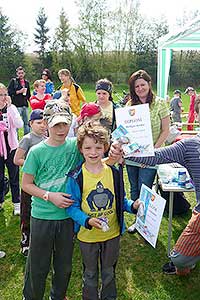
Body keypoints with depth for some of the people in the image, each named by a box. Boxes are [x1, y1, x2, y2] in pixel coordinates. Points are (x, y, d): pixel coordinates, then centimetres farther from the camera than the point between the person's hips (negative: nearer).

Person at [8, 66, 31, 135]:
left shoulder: (26, 82, 16)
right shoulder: (13, 81, 1)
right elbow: (9, 92, -7)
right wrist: (19, 91, -13)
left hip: (25, 105, 5)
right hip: (17, 105, -5)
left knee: (26, 122, 9)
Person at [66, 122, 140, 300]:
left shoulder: (114, 172, -8)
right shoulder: (76, 177, -17)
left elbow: (120, 200, 2)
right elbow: (72, 207, -13)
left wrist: (132, 206, -16)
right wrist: (87, 221, -27)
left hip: (112, 233, 2)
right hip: (87, 236, -2)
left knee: (109, 272, 25)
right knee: (90, 274, 21)